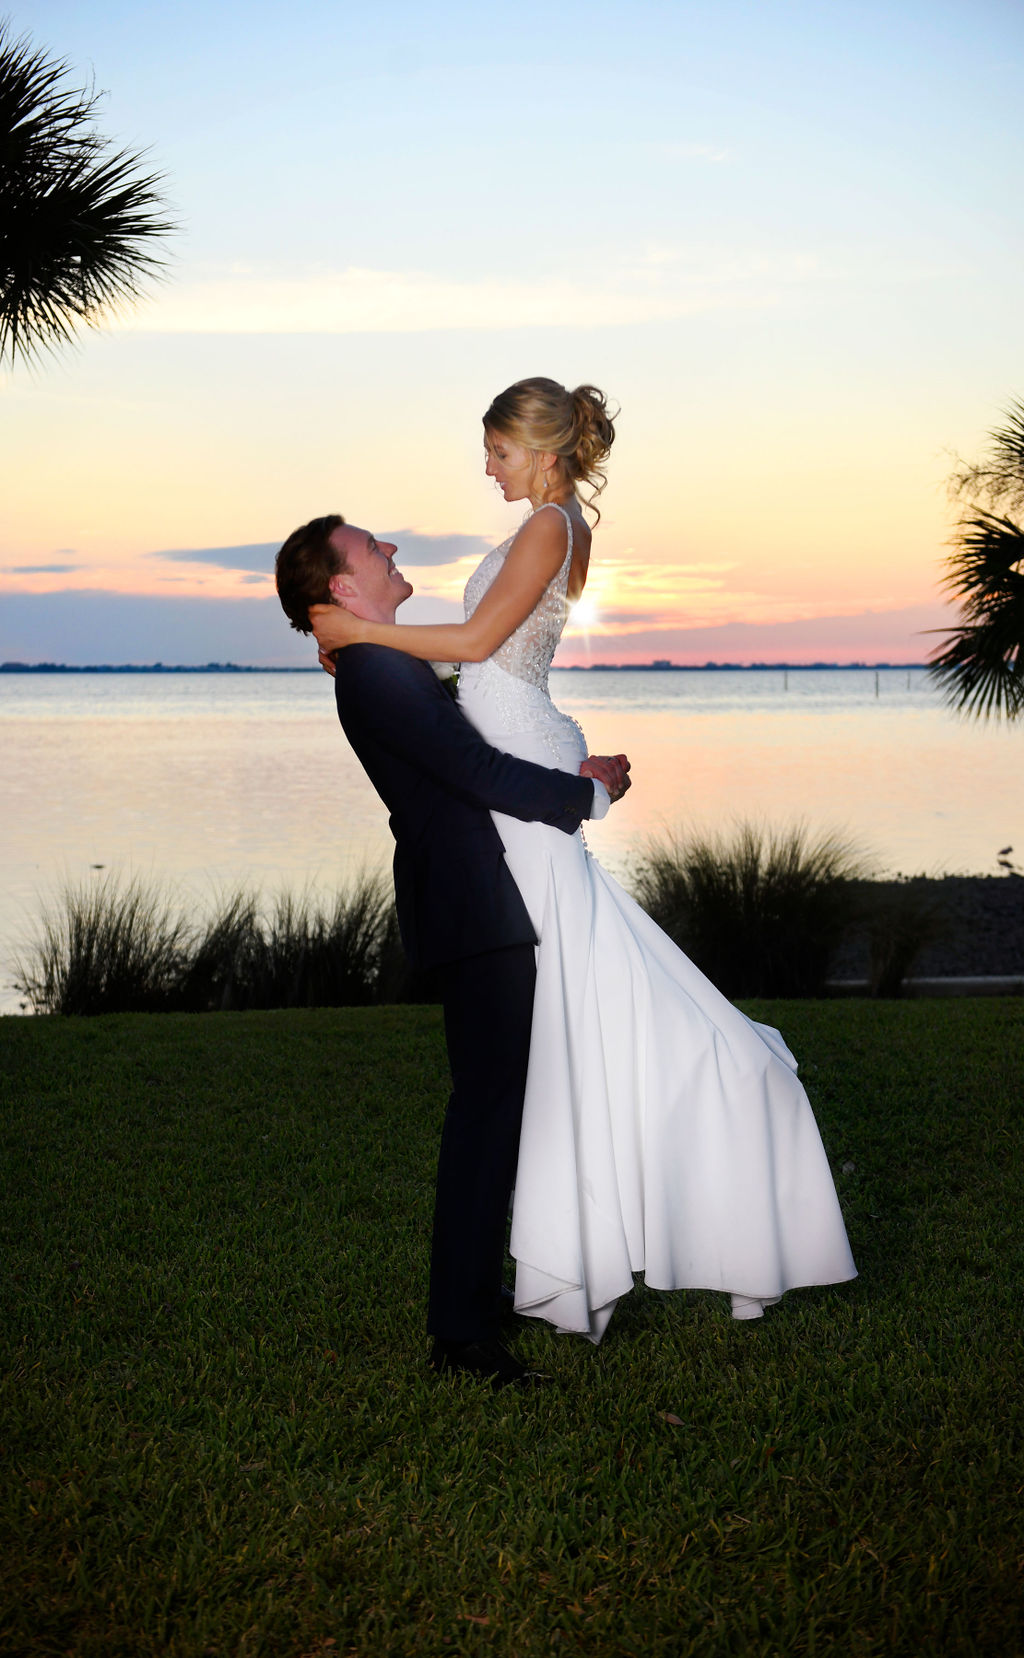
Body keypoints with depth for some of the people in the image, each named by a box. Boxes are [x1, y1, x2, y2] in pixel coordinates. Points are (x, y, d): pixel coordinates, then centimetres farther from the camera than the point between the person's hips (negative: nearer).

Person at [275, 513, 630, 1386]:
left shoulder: (390, 665, 17)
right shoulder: (375, 672, -16)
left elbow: (470, 761, 23)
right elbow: (481, 774, -21)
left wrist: (567, 776, 11)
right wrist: (589, 794, -8)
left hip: (474, 904, 11)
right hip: (474, 912, -11)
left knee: (491, 1105, 20)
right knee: (488, 1109, -9)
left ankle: (470, 1291, 33)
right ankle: (464, 1335, -6)